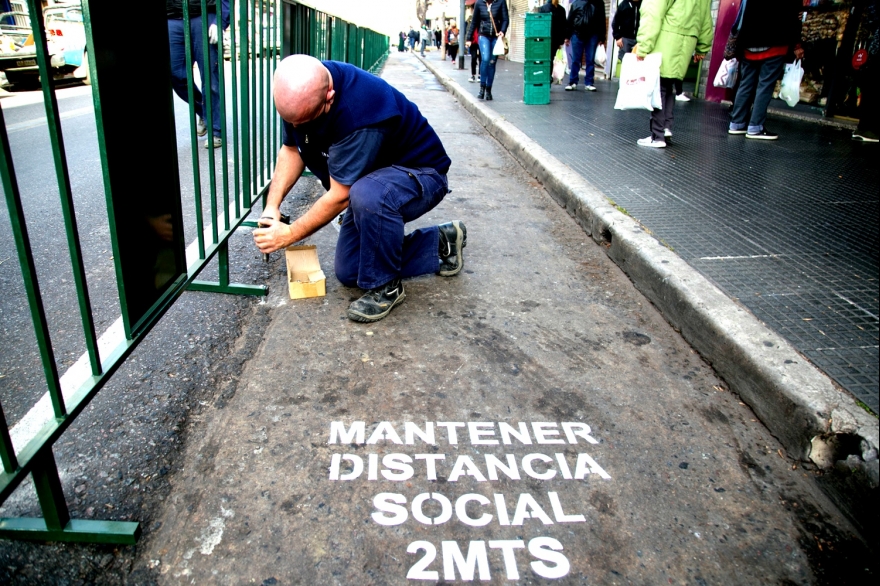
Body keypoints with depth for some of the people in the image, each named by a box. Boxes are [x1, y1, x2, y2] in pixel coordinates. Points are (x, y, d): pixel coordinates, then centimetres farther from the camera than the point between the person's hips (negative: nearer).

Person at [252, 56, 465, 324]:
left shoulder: (359, 110, -37)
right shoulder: (300, 91, -14)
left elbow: (340, 196, -30)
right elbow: (291, 149, 1)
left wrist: (289, 234, -20)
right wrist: (272, 205, -13)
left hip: (422, 174, -8)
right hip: (371, 176, 8)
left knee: (368, 195, -42)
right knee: (348, 273, 5)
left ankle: (385, 286, -17)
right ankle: (440, 243, 16)